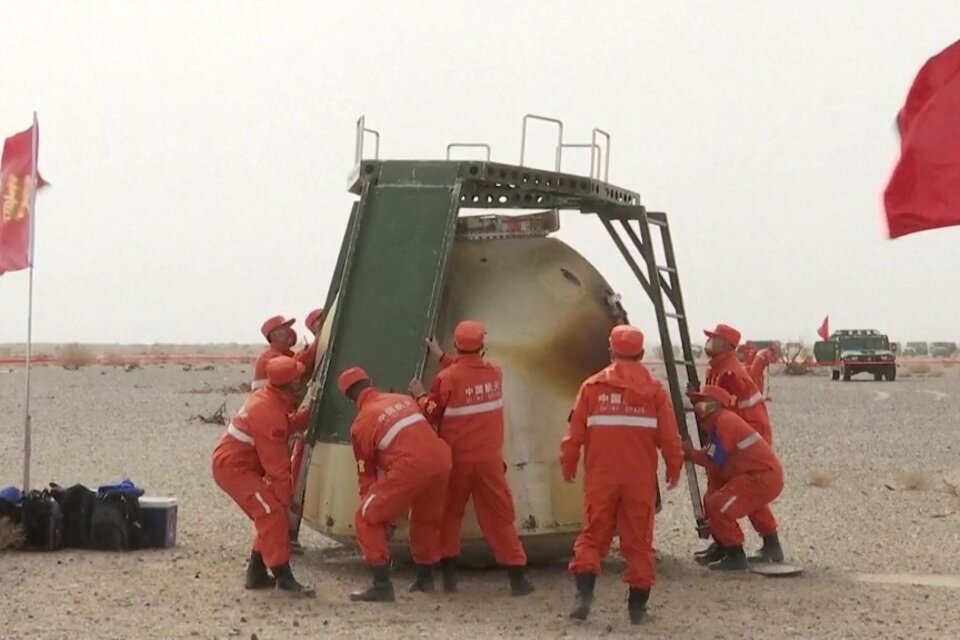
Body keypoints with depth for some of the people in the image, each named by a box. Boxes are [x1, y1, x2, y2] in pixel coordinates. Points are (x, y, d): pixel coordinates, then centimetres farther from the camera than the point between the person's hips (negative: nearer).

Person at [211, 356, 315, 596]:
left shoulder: (267, 398, 7)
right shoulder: (269, 412, -24)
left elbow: (285, 427, 16)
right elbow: (276, 461, -22)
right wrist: (285, 495, -16)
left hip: (232, 462, 11)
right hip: (234, 467, -11)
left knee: (268, 515, 12)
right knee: (273, 513, -19)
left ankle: (257, 574, 17)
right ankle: (283, 577, -21)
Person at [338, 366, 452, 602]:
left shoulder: (361, 424, 8)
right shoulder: (404, 400, 23)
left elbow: (366, 472, 13)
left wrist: (371, 503, 23)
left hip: (410, 467, -6)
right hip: (440, 459, 7)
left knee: (367, 519, 5)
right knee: (427, 518, 29)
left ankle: (382, 586, -1)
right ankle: (425, 578, 41)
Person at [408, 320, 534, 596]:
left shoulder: (447, 379, -15)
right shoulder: (495, 373, -2)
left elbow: (433, 415, -6)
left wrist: (421, 396, 11)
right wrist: (442, 358, 23)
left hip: (456, 459, -2)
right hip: (490, 459, 2)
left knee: (449, 514, 13)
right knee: (500, 516, 7)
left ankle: (449, 575, 12)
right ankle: (517, 577, 5)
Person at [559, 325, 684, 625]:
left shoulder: (593, 386, -2)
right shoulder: (654, 389, -1)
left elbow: (575, 432, -1)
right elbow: (669, 436, 1)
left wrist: (568, 464, 14)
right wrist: (674, 468, 15)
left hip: (600, 477, 0)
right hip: (640, 479, 0)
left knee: (593, 535, 8)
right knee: (638, 540, 9)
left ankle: (584, 593, -8)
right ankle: (638, 605, 11)